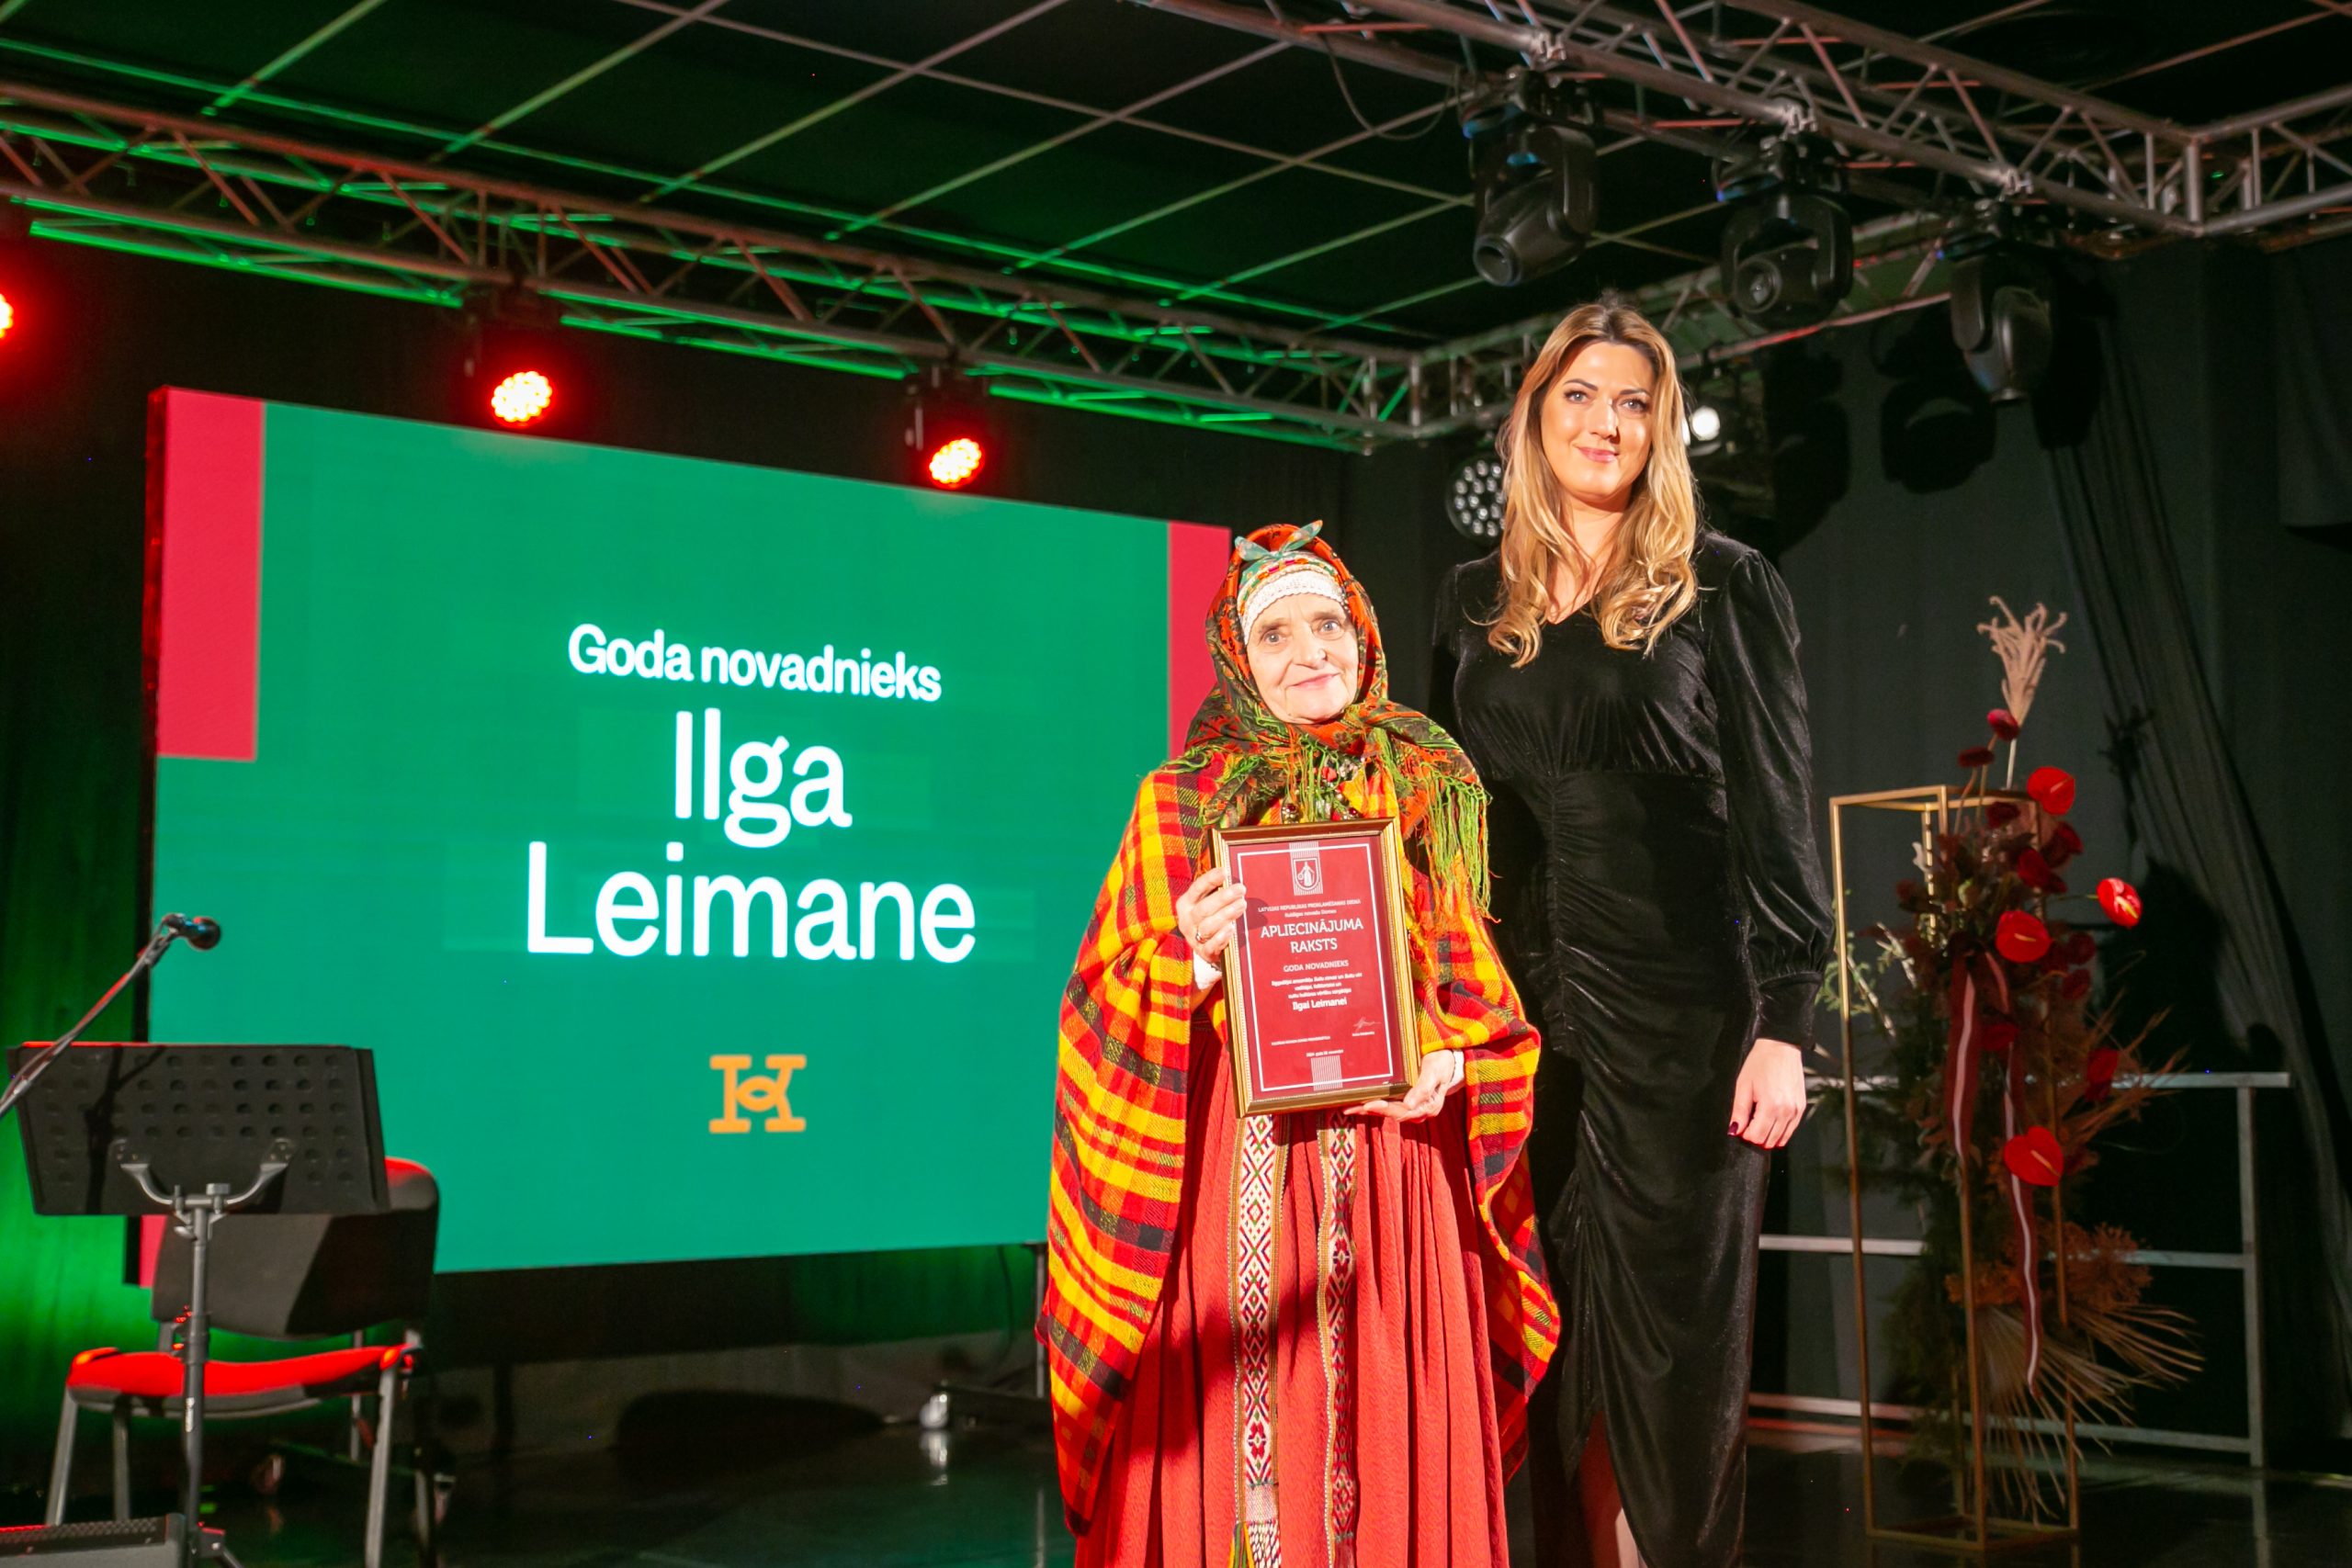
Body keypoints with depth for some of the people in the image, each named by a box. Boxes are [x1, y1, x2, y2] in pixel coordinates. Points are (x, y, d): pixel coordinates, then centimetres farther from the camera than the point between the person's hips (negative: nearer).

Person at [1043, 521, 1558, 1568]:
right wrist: (1192, 960, -16)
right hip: (1236, 1163, -1)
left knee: (1384, 1428, 3)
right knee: (1238, 1427, -1)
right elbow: (1115, 1002, 4)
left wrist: (1450, 1064, -6)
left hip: (1394, 1158, 1)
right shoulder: (1184, 799, 7)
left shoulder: (1436, 794, 11)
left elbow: (1478, 982, 13)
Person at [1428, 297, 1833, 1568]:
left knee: (1674, 1319, 1)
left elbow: (1775, 812, -4)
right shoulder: (1474, 601, 12)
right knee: (1547, 1319, 7)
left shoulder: (1722, 587, 0)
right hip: (1518, 1010, 4)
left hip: (1681, 1010, -4)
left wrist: (1783, 1025, -11)